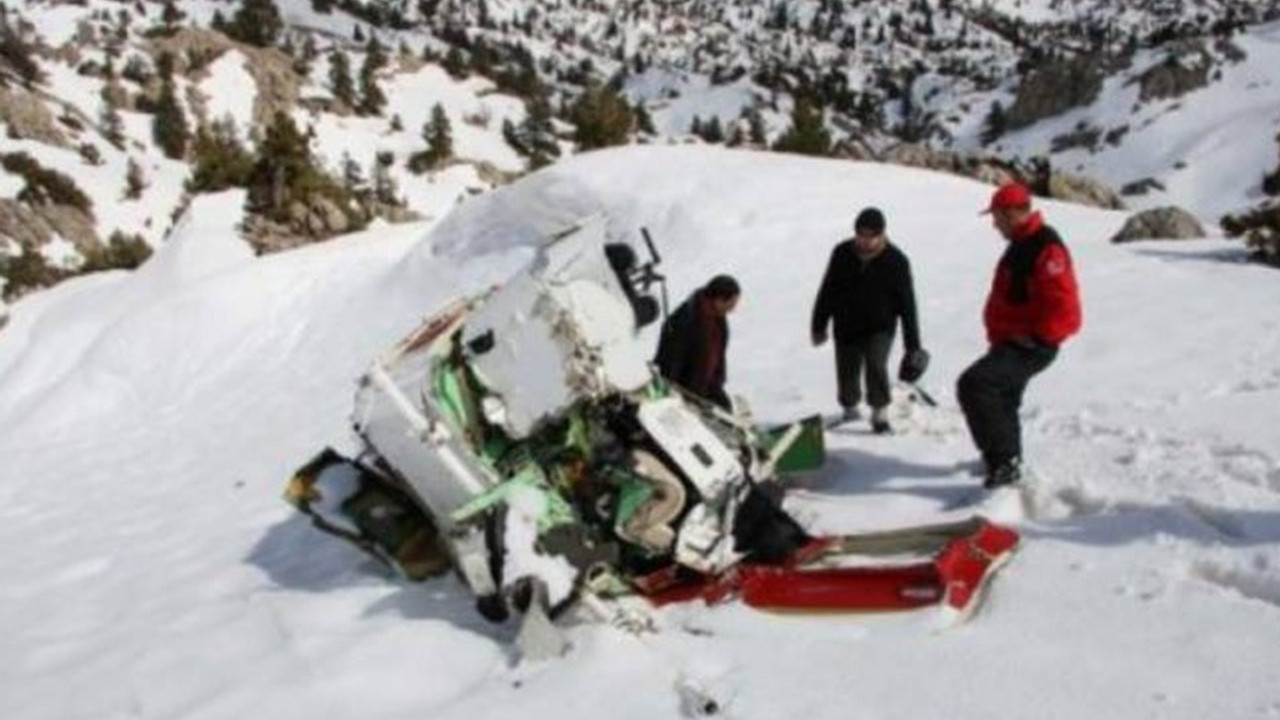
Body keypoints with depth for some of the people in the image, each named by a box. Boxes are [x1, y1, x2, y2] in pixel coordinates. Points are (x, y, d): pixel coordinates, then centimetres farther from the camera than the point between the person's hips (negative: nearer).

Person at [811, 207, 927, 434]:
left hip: (880, 328, -2)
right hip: (847, 327, 3)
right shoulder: (842, 254, -4)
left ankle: (880, 413, -8)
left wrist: (913, 345, -4)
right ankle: (850, 410, 35)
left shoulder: (895, 260, -9)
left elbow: (907, 304, -4)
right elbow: (827, 291, 8)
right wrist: (818, 325, 10)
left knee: (876, 365, -23)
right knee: (847, 373, 7)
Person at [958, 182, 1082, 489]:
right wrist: (1000, 334, 19)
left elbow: (1063, 306, -26)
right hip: (1010, 342, 11)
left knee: (973, 385, -24)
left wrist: (1034, 337, -20)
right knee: (1001, 400, 23)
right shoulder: (1021, 243, 13)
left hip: (1030, 347, -11)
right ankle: (1006, 461, 43)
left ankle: (1004, 461, -20)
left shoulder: (1045, 248, -20)